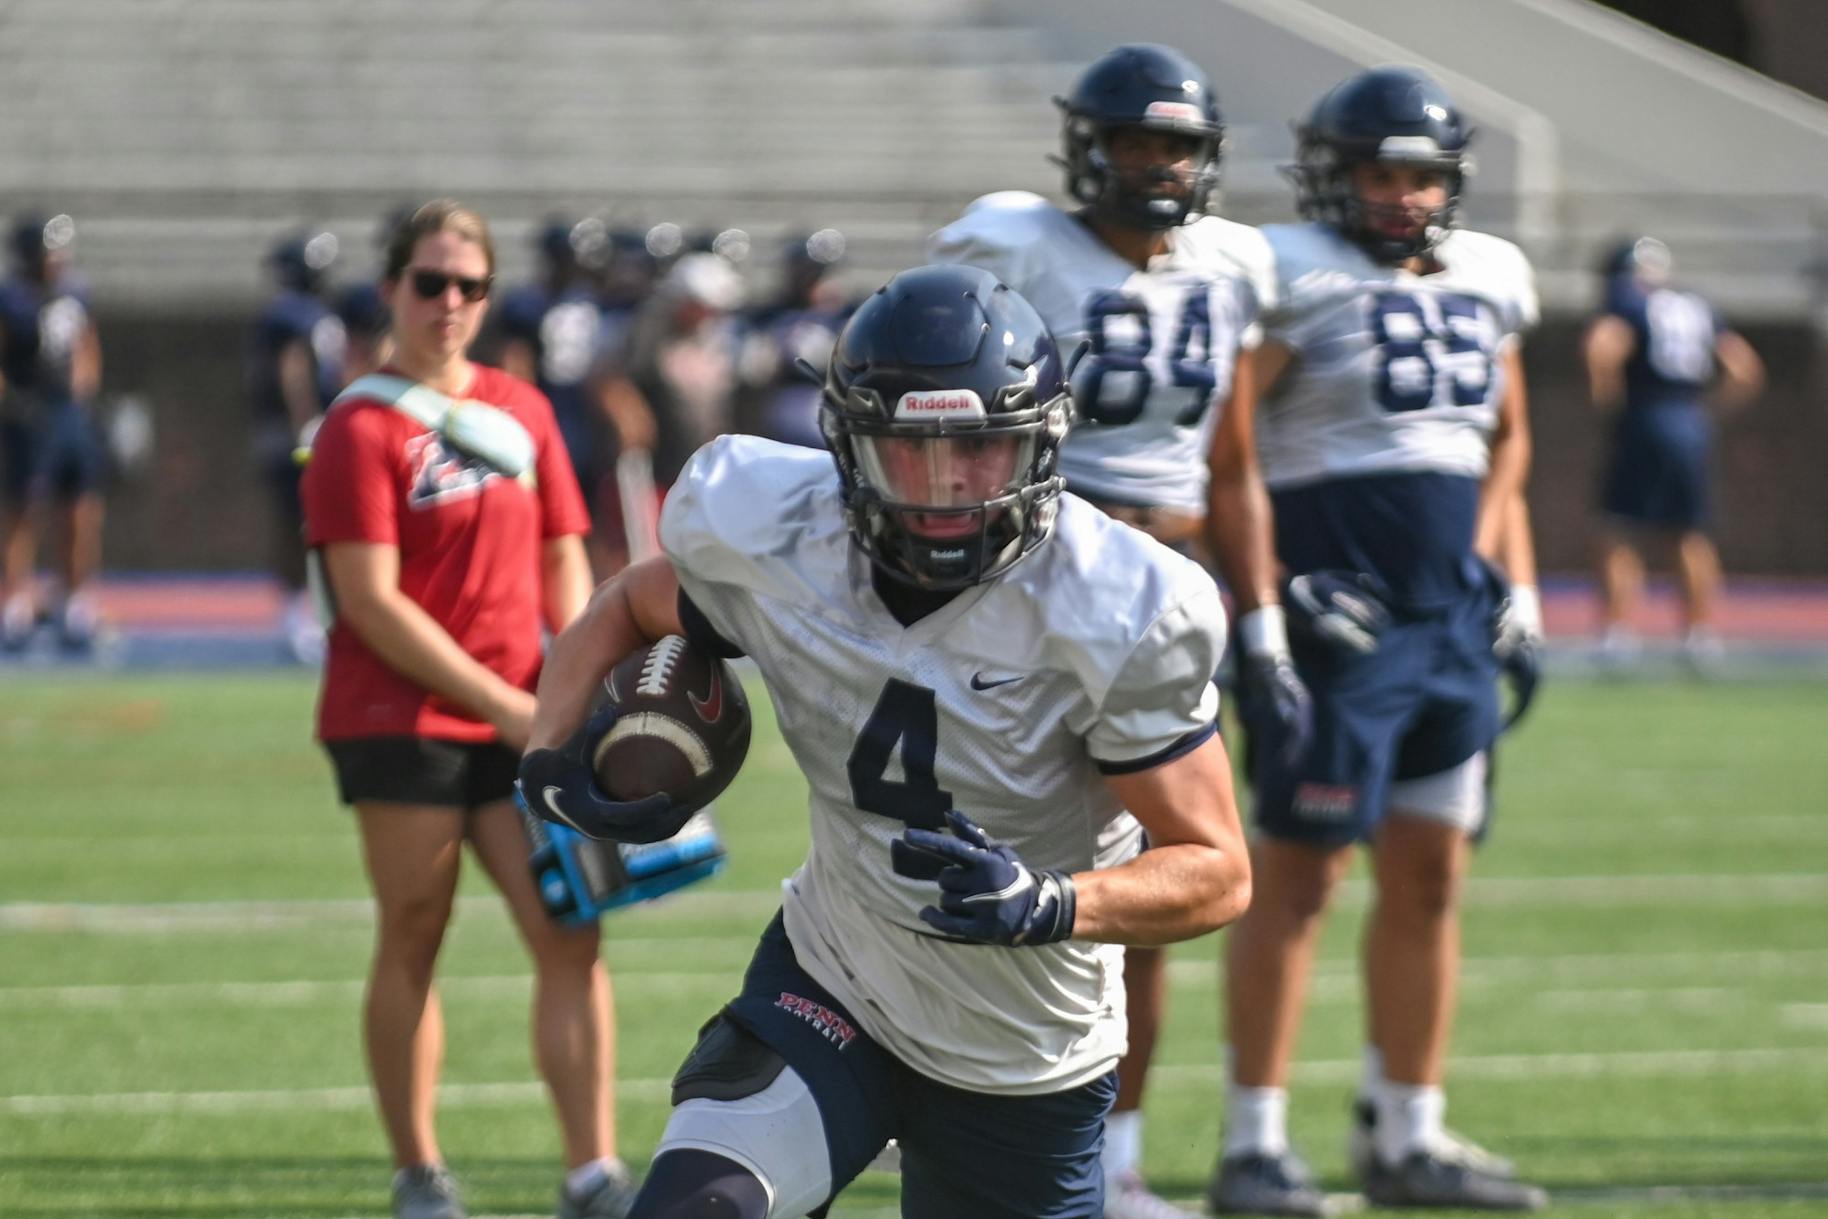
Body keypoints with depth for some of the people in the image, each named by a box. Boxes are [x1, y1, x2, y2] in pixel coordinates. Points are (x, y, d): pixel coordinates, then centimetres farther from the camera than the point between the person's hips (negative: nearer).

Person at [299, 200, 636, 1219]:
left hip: (517, 724, 5)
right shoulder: (364, 429, -6)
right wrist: (504, 703, -14)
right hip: (401, 719, -5)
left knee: (570, 933, -4)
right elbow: (370, 602, -12)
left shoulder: (524, 411, 12)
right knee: (413, 939, 2)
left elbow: (563, 563, 16)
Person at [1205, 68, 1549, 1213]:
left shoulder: (1487, 278, 13)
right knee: (1300, 870, -5)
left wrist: (1486, 570, 14)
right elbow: (1227, 459, -10)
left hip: (1451, 614, 7)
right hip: (1336, 614, -7)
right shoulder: (1291, 279, -8)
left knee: (1429, 877, 9)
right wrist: (1272, 595, -16)